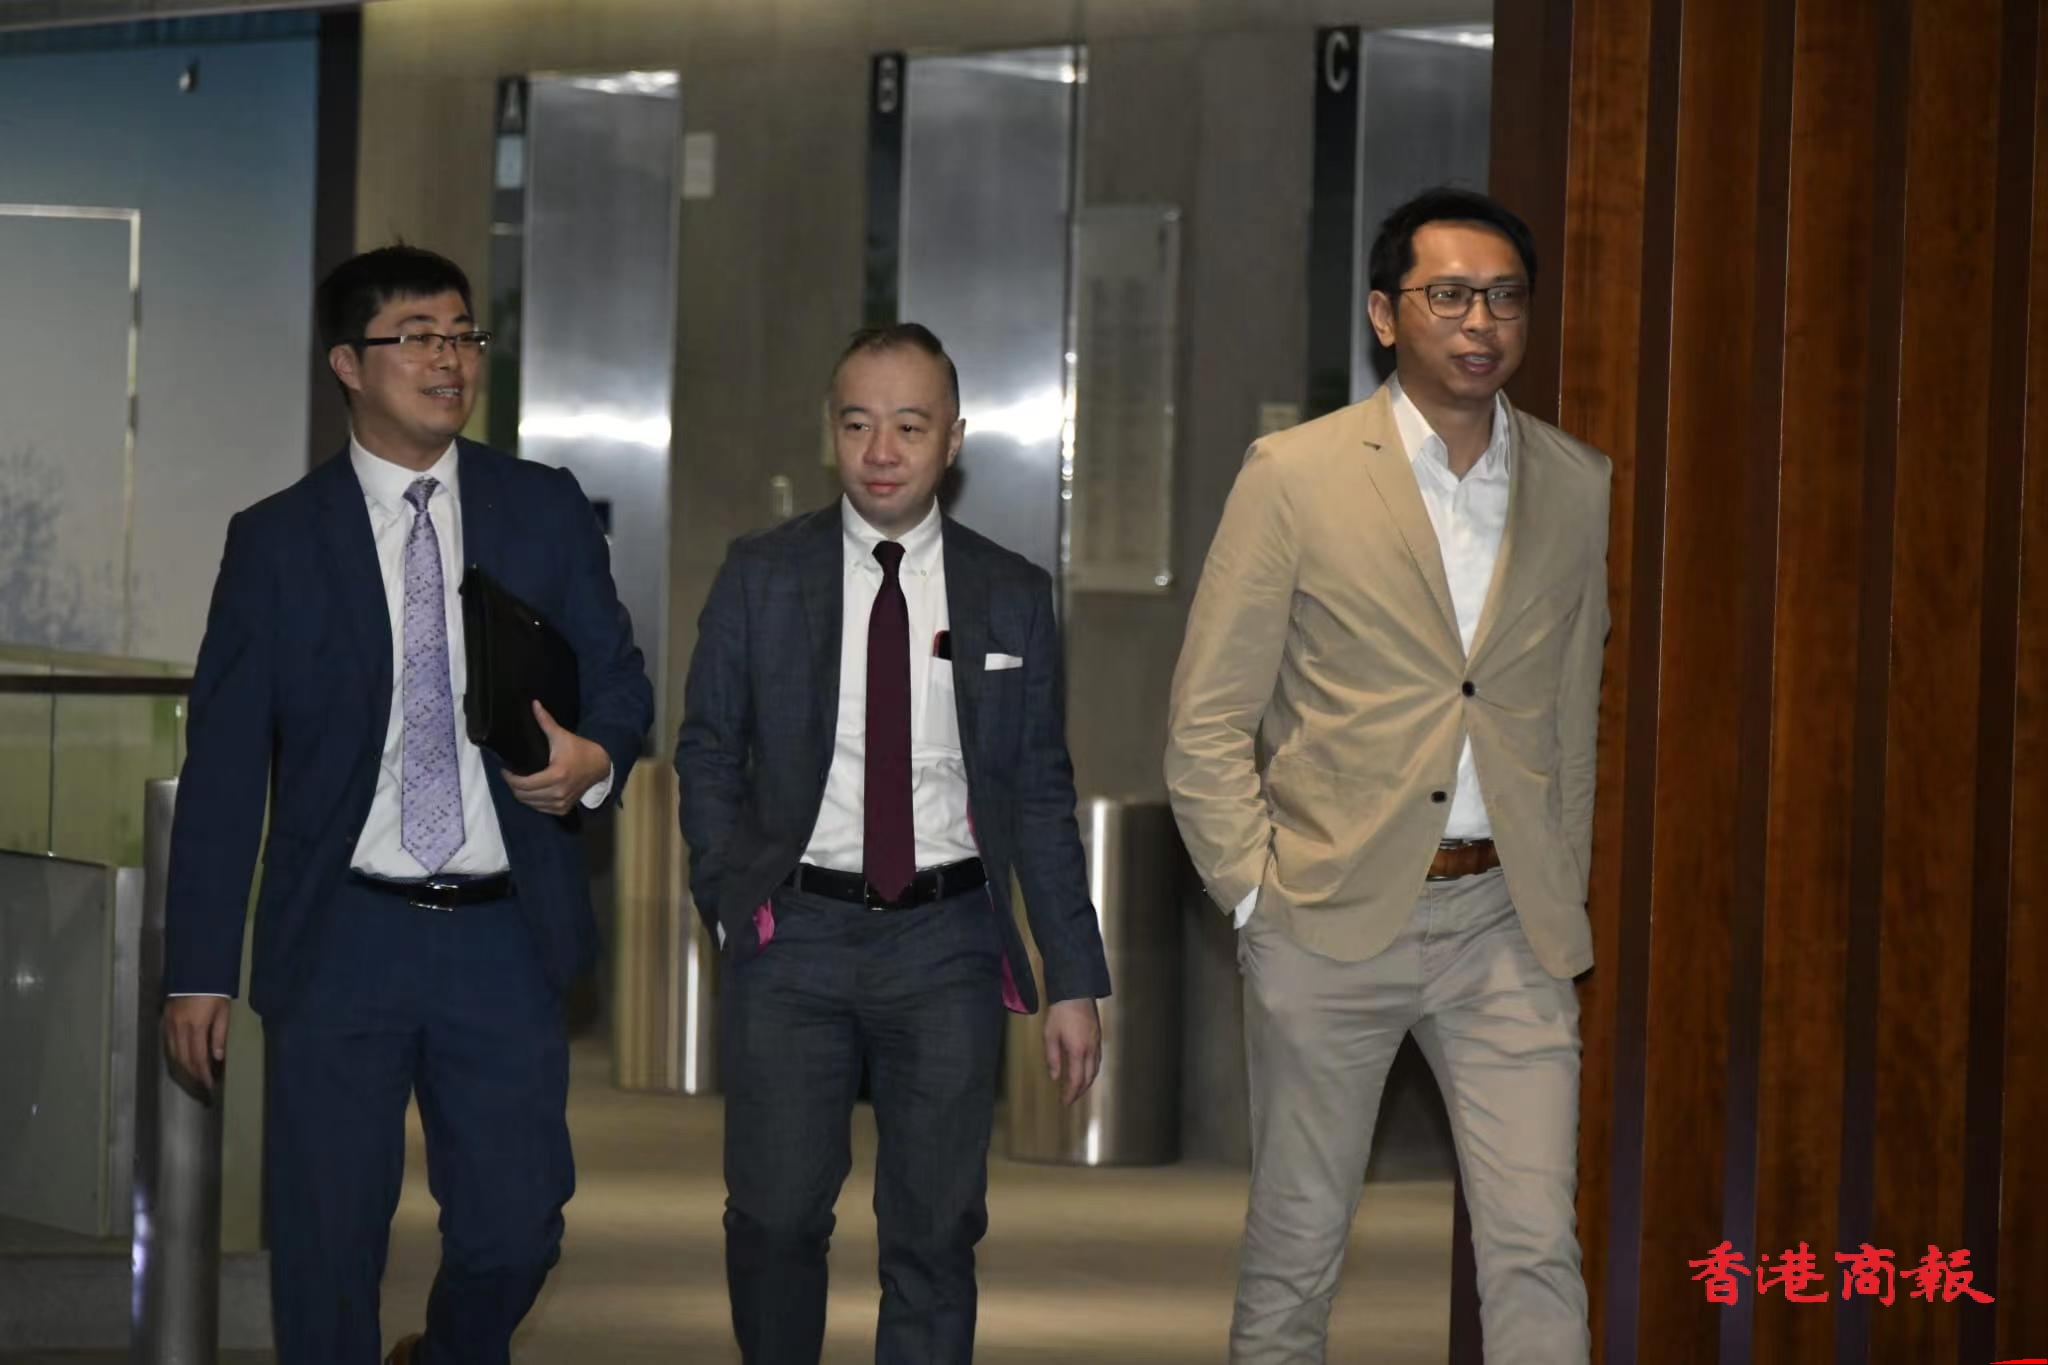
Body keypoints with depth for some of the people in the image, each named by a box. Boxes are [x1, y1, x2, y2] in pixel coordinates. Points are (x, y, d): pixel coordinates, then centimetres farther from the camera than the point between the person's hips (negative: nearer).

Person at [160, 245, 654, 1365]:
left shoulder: (545, 511, 8)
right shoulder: (276, 541, 3)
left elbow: (619, 676, 9)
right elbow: (223, 766, 2)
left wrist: (595, 758, -16)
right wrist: (200, 970, -2)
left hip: (505, 937, 1)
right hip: (340, 938, -1)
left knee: (515, 1230, 4)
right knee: (325, 1251, 2)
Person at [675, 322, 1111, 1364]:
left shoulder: (1011, 597, 6)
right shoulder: (761, 576, 4)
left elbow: (1042, 796, 7)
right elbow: (708, 749, 10)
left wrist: (1075, 979, 3)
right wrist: (733, 895, -3)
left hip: (947, 939, 0)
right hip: (796, 931, 0)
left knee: (936, 1232, 2)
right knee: (775, 1218, 0)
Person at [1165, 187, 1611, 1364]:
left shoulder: (1581, 487, 7)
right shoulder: (1296, 475, -3)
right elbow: (1207, 724, -2)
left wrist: (1562, 897, 12)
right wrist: (1257, 900, -7)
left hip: (1507, 921, 2)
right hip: (1334, 915, -2)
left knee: (1537, 1247, -6)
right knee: (1297, 1246, 8)